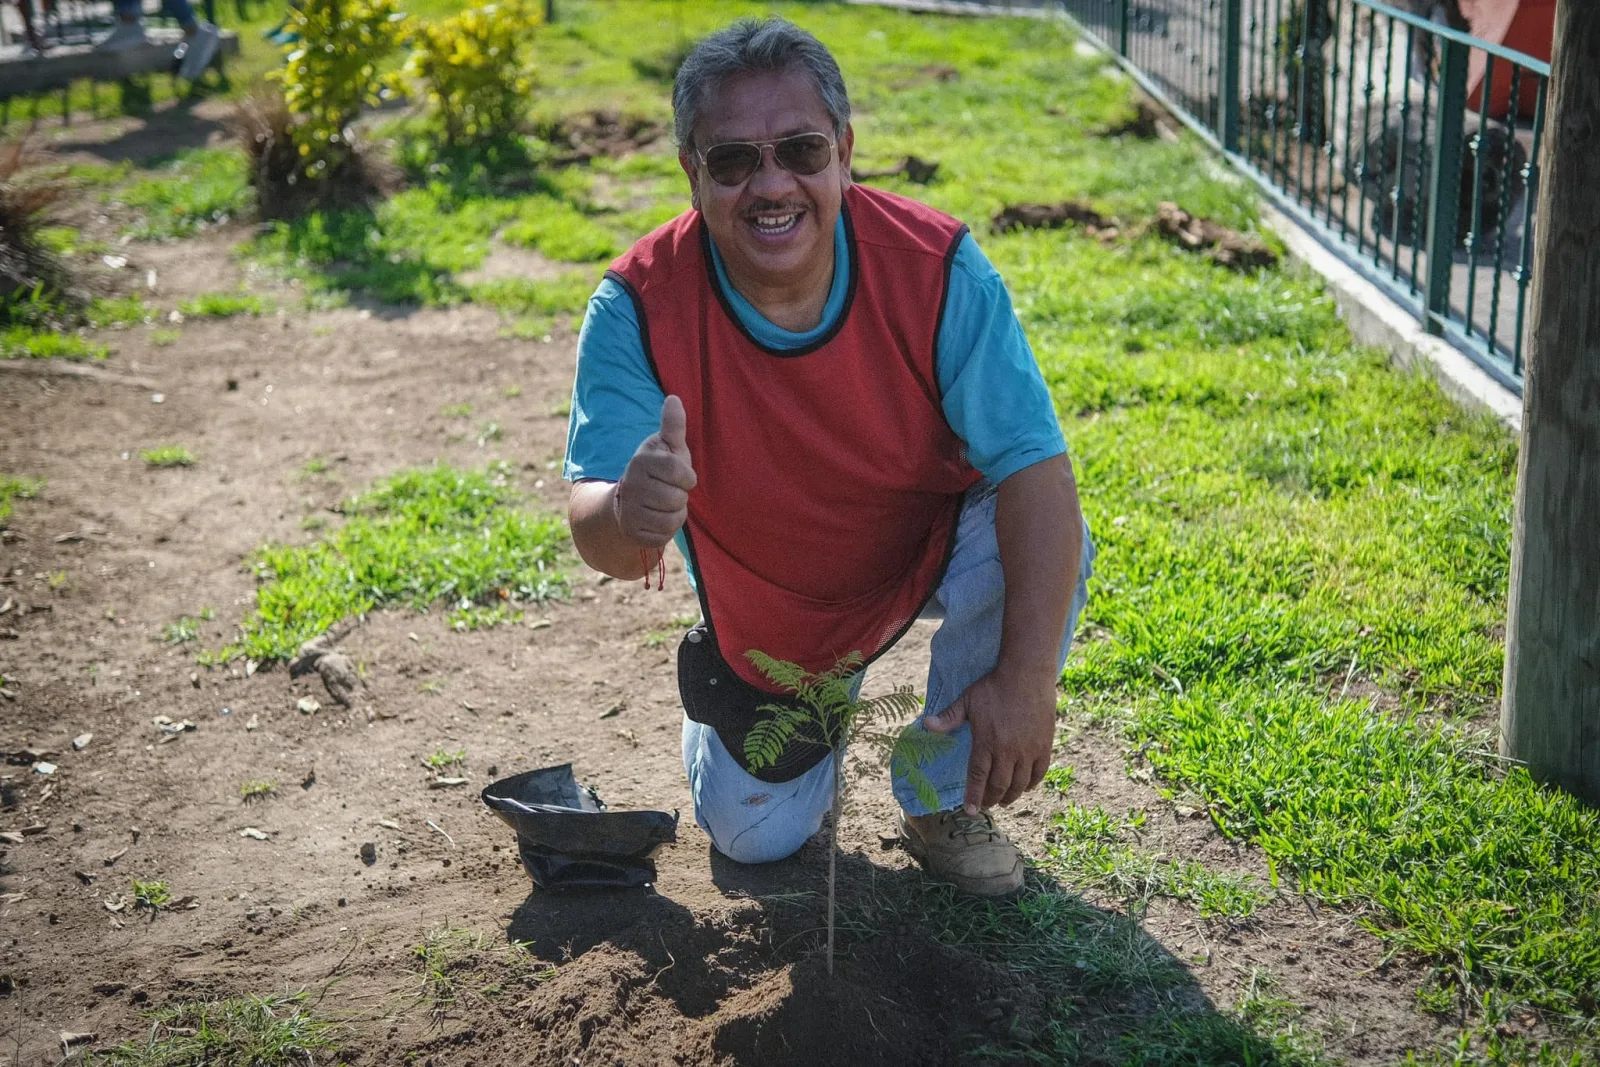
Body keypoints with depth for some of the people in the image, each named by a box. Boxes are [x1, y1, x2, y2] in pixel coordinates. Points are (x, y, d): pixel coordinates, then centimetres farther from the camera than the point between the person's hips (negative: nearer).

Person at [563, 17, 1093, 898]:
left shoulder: (937, 268, -29)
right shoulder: (639, 305, -28)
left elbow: (1033, 468, -31)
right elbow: (596, 536, -32)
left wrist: (1026, 677, -40)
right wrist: (627, 514, -59)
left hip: (928, 549, -1)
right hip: (765, 621, 1)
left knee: (1044, 546, -31)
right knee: (756, 837, 4)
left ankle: (945, 801, -3)